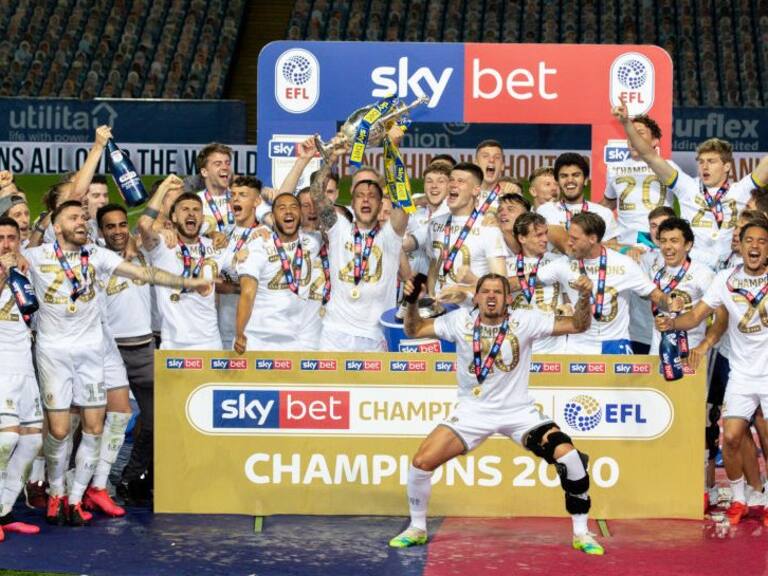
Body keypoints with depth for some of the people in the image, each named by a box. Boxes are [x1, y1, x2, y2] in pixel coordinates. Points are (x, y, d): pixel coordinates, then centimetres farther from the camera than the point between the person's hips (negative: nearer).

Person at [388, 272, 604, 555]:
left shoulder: (525, 321, -9)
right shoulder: (461, 320, -5)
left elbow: (577, 325, -10)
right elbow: (413, 330, 1)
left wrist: (584, 297, -28)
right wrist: (412, 302, -17)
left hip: (519, 411, -1)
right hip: (473, 412, 1)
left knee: (569, 458, -20)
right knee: (421, 462, -13)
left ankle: (581, 534, -1)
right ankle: (417, 529, 12)